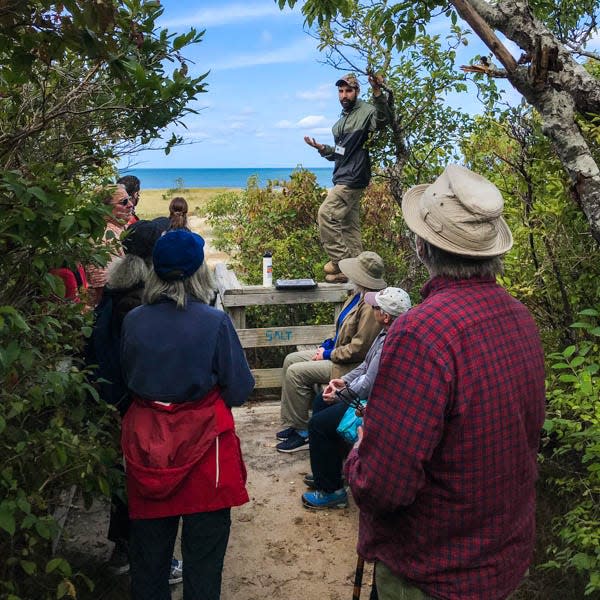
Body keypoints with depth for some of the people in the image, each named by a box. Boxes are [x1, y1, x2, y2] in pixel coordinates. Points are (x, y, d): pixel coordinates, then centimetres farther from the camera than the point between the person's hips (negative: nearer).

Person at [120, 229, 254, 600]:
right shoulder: (214, 322, -16)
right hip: (202, 438, -3)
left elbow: (129, 379, 9)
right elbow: (239, 390, -10)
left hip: (146, 438, 4)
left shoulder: (133, 321, -6)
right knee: (204, 543, 12)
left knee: (150, 541, 19)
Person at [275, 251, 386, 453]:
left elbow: (359, 349, -26)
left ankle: (301, 432, -3)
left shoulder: (370, 306, -27)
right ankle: (290, 424, 12)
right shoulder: (358, 295, 5)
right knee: (290, 360, 8)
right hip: (336, 352, 11)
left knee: (296, 372, -17)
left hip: (350, 366, -11)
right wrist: (327, 344, 5)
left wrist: (328, 354, -15)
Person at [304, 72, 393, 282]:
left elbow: (383, 119, -30)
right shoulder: (342, 121, 20)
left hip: (353, 178, -10)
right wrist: (322, 148, 11)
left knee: (326, 214, -15)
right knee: (349, 225, 10)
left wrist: (377, 92, -42)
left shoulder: (365, 112, -7)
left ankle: (341, 261, -8)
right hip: (343, 179, 10)